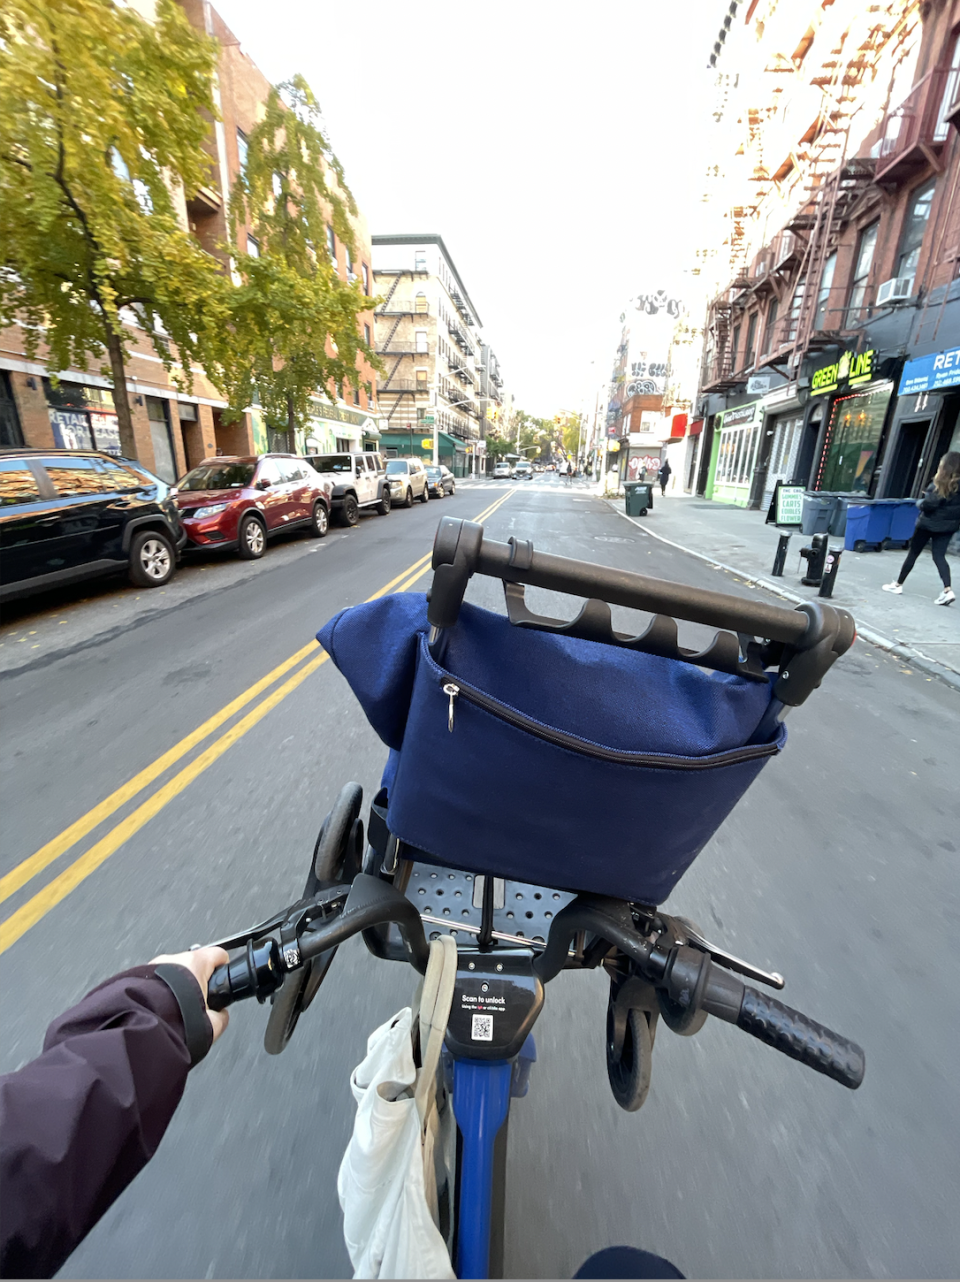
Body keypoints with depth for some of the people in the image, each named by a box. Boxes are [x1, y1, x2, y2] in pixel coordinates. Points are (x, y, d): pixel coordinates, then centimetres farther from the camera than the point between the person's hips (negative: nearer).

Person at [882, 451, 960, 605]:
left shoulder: (940, 483, -15)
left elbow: (928, 503, -20)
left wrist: (921, 502, 0)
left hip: (929, 523, -5)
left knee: (913, 553, 8)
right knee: (939, 556, 4)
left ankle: (898, 584, 18)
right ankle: (948, 590, -10)